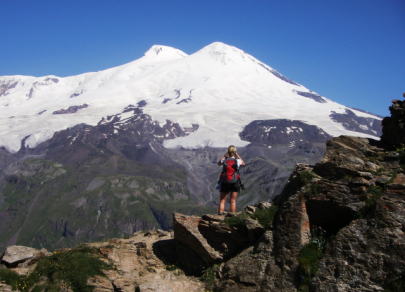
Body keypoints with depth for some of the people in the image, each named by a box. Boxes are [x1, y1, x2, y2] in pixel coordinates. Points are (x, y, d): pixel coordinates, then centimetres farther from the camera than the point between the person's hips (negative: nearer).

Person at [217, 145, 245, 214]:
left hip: (225, 183, 0)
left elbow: (219, 163, 15)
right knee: (233, 201, 8)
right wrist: (237, 156, 11)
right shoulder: (237, 161, -9)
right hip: (235, 183, 0)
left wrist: (225, 155, 9)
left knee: (222, 201, 6)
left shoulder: (225, 160, -9)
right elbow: (243, 164, 16)